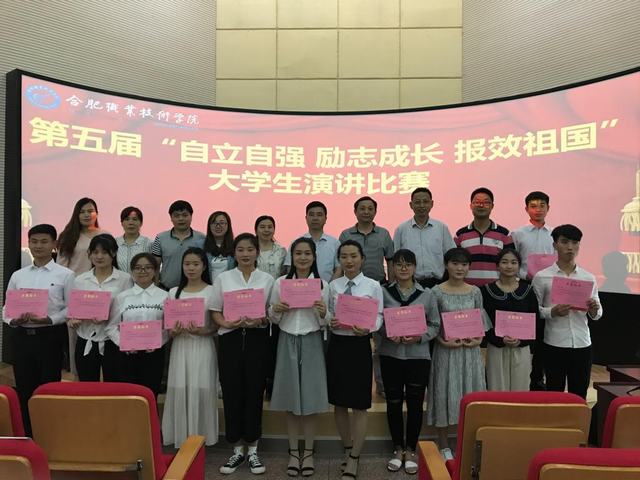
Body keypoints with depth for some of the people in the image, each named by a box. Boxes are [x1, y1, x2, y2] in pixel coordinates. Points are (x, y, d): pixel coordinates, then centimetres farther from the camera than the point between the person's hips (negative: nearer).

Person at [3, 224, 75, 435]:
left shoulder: (65, 275, -1)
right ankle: (27, 437, 22)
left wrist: (48, 319, -17)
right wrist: (13, 320, -9)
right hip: (21, 337, 4)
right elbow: (6, 307, 11)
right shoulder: (18, 275, 11)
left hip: (50, 337, -4)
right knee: (24, 390, 10)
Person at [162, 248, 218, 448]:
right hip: (180, 347, 3)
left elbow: (217, 325, 0)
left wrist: (201, 331, -18)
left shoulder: (212, 291, -1)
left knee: (200, 392, -2)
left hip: (203, 348, -2)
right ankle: (181, 440, 16)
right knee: (180, 392, 2)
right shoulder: (174, 292, 8)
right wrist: (174, 331, -11)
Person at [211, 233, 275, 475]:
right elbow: (215, 312, 5)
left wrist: (260, 320, -14)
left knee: (254, 392, 4)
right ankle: (237, 449, 21)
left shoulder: (267, 279, 5)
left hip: (257, 339, 0)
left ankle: (252, 450, 20)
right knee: (232, 393, 4)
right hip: (230, 339, 1)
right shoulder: (222, 278, 6)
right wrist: (228, 323, -14)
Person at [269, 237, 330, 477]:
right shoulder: (280, 282, 1)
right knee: (291, 399, 8)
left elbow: (324, 324, 2)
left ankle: (308, 452, 22)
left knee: (310, 398, 5)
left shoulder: (323, 285, 0)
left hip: (311, 343, -1)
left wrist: (322, 314, -19)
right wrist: (275, 310, -15)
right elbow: (273, 319, 6)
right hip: (287, 342, 1)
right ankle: (293, 451, 24)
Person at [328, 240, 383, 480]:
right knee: (339, 403, 12)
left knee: (359, 404, 4)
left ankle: (354, 459, 21)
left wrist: (367, 328, -23)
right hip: (337, 344, 3)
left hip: (360, 345, -3)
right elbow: (328, 314, 8)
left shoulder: (373, 286, -2)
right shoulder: (333, 285, 5)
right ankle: (348, 450, 33)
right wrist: (330, 322, -14)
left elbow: (379, 316, -4)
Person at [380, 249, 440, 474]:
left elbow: (435, 325, 2)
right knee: (393, 402, 9)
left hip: (418, 356, 0)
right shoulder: (383, 292, 0)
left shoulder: (427, 294, 1)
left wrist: (419, 337, -15)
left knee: (415, 403, 7)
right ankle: (398, 449, 26)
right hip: (390, 354, 0)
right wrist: (388, 334, -17)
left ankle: (411, 450, 24)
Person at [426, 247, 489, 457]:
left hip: (470, 350, 3)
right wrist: (443, 341, -17)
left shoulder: (475, 292, 3)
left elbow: (481, 320, 9)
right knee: (445, 394, 3)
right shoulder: (437, 292, -6)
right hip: (446, 350, -3)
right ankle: (444, 446, 18)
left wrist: (479, 339, -7)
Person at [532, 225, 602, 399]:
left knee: (579, 395, 13)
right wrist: (552, 312, -20)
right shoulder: (542, 277, -5)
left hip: (582, 345, 3)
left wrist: (594, 311, -12)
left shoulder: (589, 278, 5)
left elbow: (597, 314, 10)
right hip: (554, 345, -3)